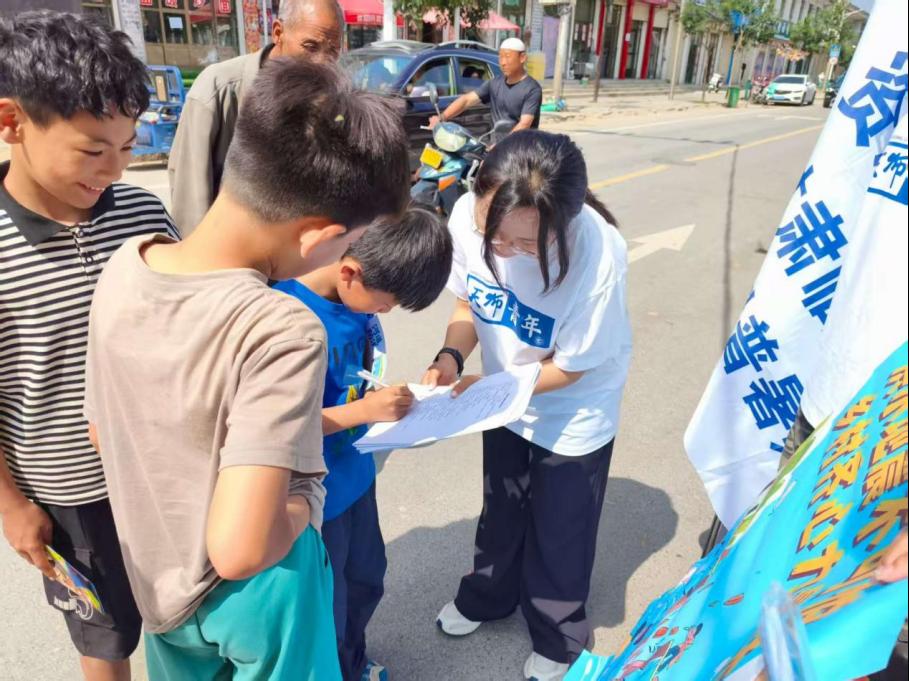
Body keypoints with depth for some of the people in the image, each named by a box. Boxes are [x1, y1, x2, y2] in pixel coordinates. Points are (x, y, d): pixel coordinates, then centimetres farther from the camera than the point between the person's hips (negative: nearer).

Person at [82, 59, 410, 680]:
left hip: (157, 577, 6)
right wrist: (303, 503, -18)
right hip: (251, 596, -5)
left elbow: (103, 436, -2)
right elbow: (238, 550, -37)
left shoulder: (124, 268, -14)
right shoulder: (282, 331, -36)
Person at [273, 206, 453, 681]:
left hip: (355, 474, 8)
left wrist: (386, 395, -5)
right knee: (325, 610, 16)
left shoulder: (356, 295, -8)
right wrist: (364, 410, -27)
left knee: (365, 583, 28)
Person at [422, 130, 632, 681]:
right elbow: (468, 303, -8)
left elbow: (569, 366, -23)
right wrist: (450, 358, -24)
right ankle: (488, 595, 56)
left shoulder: (597, 254, -38)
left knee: (559, 532, 17)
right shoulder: (469, 214, -27)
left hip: (574, 413, -4)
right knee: (500, 510, 26)